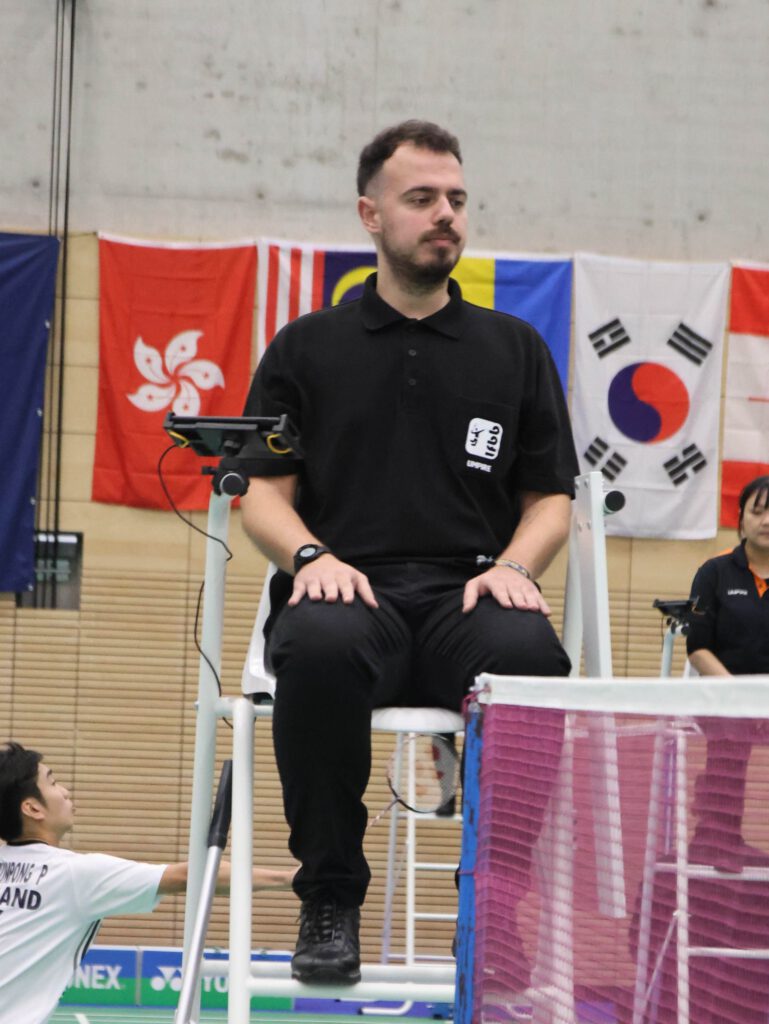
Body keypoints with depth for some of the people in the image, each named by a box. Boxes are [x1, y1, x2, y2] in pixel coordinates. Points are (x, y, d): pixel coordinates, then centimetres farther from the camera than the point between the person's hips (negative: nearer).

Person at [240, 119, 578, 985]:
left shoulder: (516, 350, 19)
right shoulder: (306, 348, 16)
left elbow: (551, 498, 16)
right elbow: (261, 492, 10)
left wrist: (514, 565, -6)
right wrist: (311, 555, -12)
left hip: (469, 601, 1)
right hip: (348, 593, -1)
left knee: (529, 655, -36)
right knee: (320, 647, -39)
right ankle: (330, 897, -20)